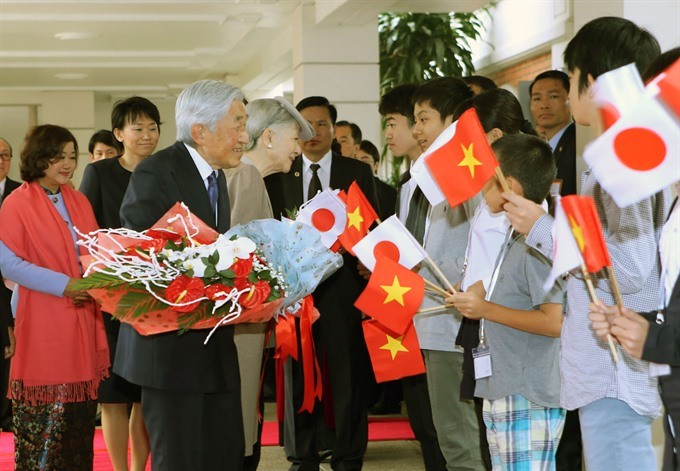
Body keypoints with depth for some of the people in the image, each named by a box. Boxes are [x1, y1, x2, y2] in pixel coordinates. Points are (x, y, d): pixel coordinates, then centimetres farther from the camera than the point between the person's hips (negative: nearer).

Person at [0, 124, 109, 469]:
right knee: (44, 418, -4)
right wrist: (64, 285, -16)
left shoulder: (79, 202, 13)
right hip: (43, 325, -6)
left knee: (80, 412, 7)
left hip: (82, 320, 6)